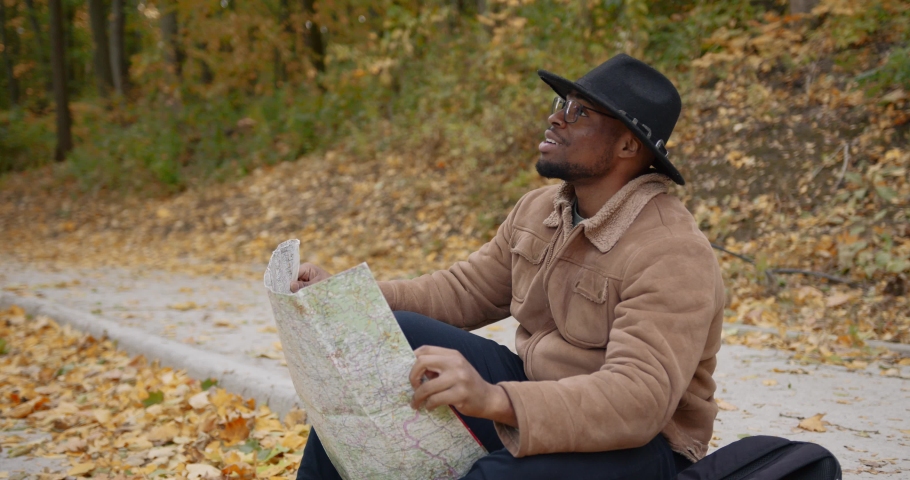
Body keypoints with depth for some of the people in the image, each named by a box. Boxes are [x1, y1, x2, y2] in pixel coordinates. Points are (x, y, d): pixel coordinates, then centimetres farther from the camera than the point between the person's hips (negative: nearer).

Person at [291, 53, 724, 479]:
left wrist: (494, 400, -45)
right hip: (537, 395, 7)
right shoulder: (538, 211, 3)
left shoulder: (674, 257, -22)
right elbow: (463, 290, 11)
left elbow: (640, 399, -32)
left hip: (636, 445, -7)